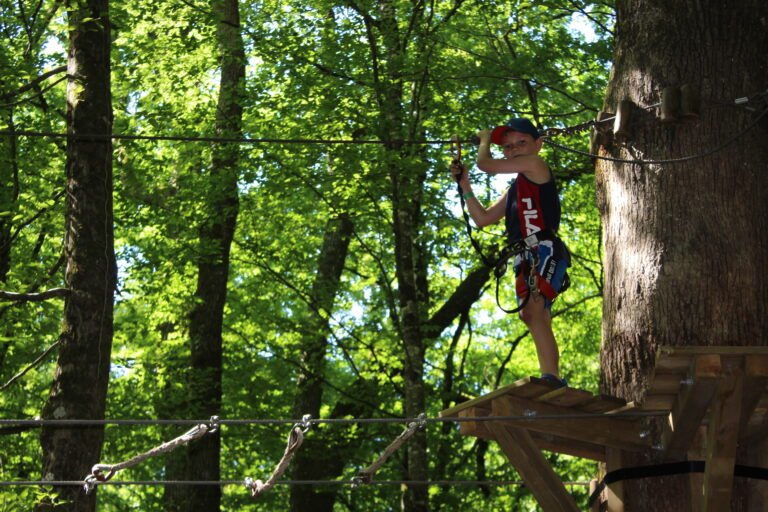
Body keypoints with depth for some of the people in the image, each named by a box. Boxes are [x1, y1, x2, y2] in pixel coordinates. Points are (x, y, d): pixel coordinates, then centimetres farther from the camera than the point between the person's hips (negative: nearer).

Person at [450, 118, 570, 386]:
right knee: (539, 321, 14)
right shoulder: (514, 190, 26)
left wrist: (484, 138, 17)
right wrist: (464, 185, 23)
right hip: (526, 258, 11)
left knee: (532, 310, -28)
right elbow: (482, 218, 30)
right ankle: (555, 384, 21)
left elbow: (485, 164, -4)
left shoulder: (535, 165, 0)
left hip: (546, 251, -11)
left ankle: (551, 377, -38)